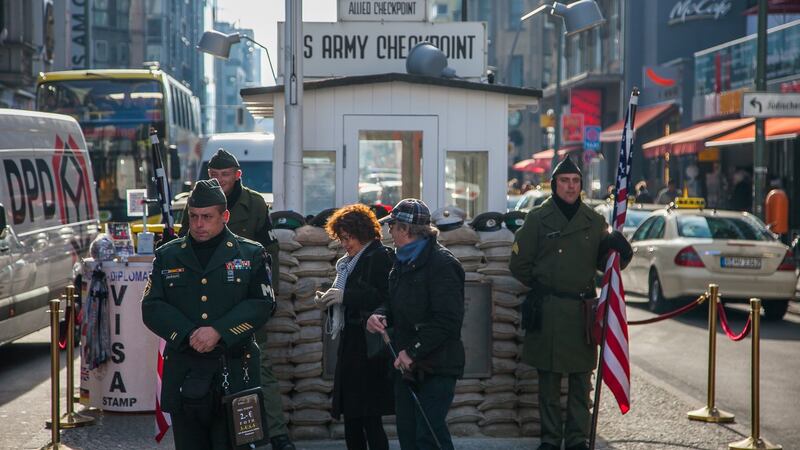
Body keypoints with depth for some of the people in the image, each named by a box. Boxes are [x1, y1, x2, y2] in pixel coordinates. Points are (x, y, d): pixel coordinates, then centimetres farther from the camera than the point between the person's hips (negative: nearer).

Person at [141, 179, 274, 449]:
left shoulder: (251, 255, 5)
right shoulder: (167, 256, 11)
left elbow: (262, 304, -5)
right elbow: (151, 308, 3)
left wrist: (218, 332, -16)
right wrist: (188, 335, -13)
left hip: (234, 374, -2)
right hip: (183, 375, 2)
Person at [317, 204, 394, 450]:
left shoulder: (380, 257, -9)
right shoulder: (348, 262, 18)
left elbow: (385, 298, -19)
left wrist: (346, 296, -19)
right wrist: (329, 302, 6)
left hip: (370, 349, -9)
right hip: (350, 346, 9)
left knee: (370, 420, -8)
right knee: (351, 420, 11)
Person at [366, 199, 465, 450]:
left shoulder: (441, 264, -15)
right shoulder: (403, 262, 15)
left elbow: (448, 319, -21)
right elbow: (394, 304, 25)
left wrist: (413, 351, -21)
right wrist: (380, 316, 1)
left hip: (436, 368, -9)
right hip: (407, 365, 9)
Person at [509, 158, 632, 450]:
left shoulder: (594, 222, 9)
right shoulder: (538, 219, 1)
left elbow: (605, 264, 11)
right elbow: (519, 264, 5)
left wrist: (618, 250, -8)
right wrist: (540, 286, 6)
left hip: (582, 310, 2)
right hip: (547, 311, -2)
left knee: (580, 381, 6)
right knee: (549, 379, 4)